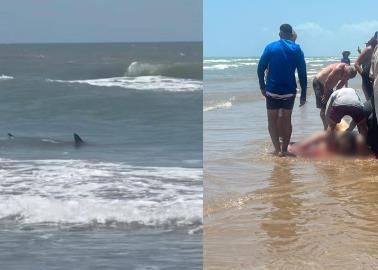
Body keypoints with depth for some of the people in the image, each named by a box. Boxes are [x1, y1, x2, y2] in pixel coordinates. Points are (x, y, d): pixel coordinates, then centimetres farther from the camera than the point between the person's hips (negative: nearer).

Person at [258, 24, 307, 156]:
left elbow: (260, 68, -4)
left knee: (272, 120, 7)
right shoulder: (297, 49, 2)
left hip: (272, 91, -1)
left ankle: (277, 149, -5)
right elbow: (302, 73, 0)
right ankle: (284, 149, 14)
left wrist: (262, 86, 7)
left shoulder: (271, 47, -2)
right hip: (289, 91, 2)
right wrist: (303, 94, 4)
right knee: (287, 120, 14)